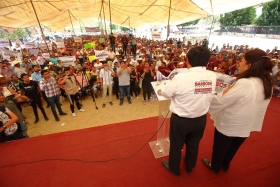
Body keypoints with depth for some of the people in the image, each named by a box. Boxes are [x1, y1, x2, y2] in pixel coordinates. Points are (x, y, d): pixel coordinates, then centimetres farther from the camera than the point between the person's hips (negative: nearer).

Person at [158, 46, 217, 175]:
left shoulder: (181, 78, -26)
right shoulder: (212, 77, -11)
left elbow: (166, 93, -12)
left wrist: (160, 91, 13)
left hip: (180, 119, -5)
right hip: (200, 119, 5)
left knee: (176, 145, 20)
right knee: (193, 144, 28)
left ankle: (174, 168, 46)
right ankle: (190, 166, 55)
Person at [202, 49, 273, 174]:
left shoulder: (244, 83, -32)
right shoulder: (267, 84, -6)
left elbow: (221, 101, -25)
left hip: (228, 124, -7)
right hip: (245, 126, 7)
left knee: (220, 148, 19)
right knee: (233, 148, 29)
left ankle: (215, 166, 43)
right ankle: (225, 165, 53)